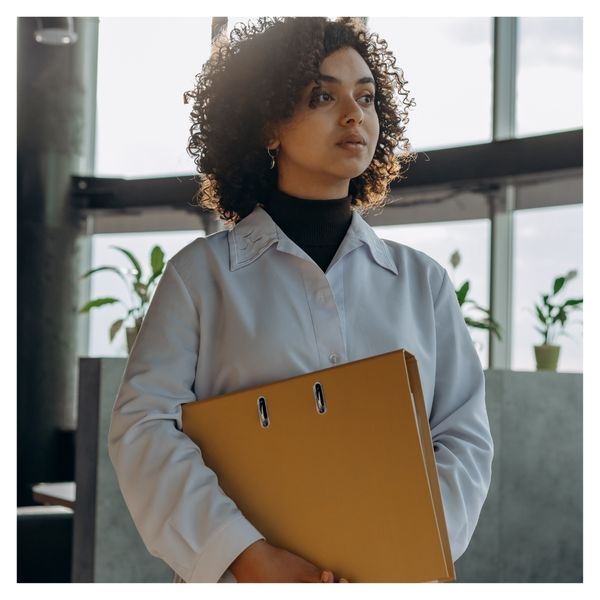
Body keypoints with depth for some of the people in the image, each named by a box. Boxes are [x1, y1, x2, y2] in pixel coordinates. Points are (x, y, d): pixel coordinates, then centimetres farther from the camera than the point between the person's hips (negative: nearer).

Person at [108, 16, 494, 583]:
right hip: (241, 576, -2)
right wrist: (246, 554, -22)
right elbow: (143, 424, -9)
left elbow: (463, 434, 2)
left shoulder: (421, 279, 6)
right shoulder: (203, 272, -1)